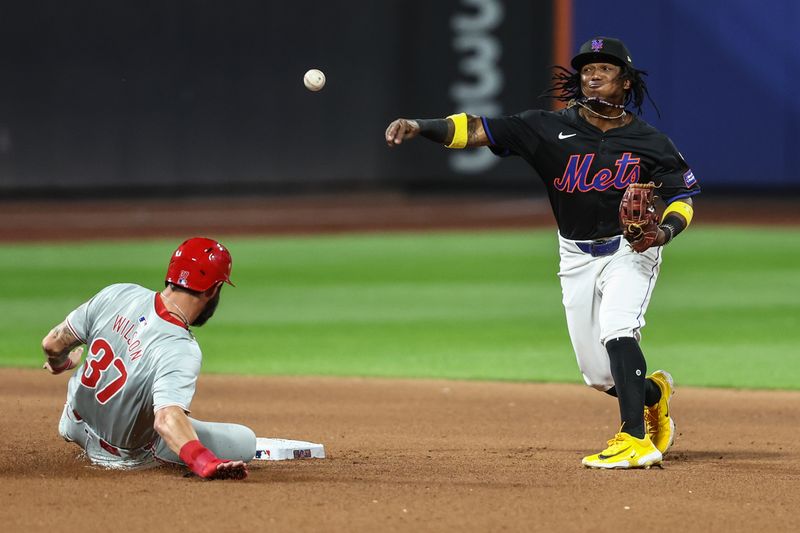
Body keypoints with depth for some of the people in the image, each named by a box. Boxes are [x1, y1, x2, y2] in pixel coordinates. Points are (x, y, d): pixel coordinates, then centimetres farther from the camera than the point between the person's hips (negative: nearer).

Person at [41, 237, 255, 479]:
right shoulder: (181, 351, -34)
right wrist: (205, 464, -60)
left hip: (75, 425, 6)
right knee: (246, 441, -5)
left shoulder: (117, 294, -18)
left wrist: (61, 364, 15)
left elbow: (52, 344, -7)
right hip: (125, 456, -6)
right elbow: (167, 420, -48)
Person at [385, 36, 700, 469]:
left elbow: (683, 197, -1)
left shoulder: (649, 143, -9)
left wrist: (666, 230, -23)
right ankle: (653, 393, 38)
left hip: (632, 250, -3)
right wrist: (418, 126, -28)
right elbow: (479, 130, -14)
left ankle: (636, 439, -33)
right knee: (600, 376, 4)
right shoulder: (552, 128, -8)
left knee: (616, 329, -30)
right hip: (577, 257, 3)